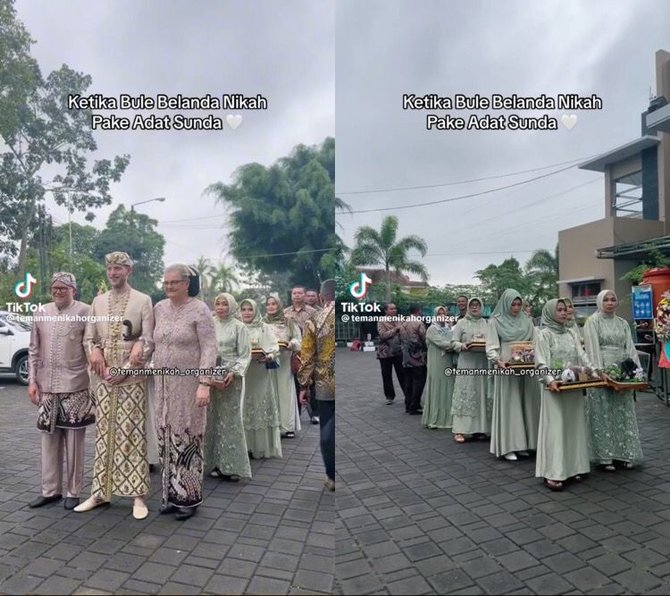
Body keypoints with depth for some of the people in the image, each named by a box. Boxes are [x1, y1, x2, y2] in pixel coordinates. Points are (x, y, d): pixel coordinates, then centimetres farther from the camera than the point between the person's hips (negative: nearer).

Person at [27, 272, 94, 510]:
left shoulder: (84, 312, -6)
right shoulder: (41, 313, 8)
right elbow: (33, 350, 12)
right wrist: (32, 380, 5)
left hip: (74, 386, -4)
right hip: (46, 386, 5)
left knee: (73, 441, 4)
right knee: (49, 440, 12)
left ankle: (73, 492, 15)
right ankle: (50, 490, 24)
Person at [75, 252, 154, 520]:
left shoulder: (143, 300, -2)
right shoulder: (98, 301, 11)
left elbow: (149, 341, -7)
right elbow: (88, 337, 12)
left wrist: (124, 371, -13)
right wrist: (93, 351, -10)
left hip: (132, 379, -4)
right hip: (103, 378, 4)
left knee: (132, 435, 0)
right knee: (104, 434, 9)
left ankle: (138, 496, 8)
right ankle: (100, 493, 20)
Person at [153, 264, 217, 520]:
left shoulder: (199, 310, -11)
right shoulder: (159, 308, 7)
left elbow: (209, 349, -15)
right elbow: (155, 342, 15)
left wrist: (204, 384, -22)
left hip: (189, 384, -6)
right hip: (164, 384, 6)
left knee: (187, 438, 0)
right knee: (167, 437, 11)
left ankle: (190, 497, 14)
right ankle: (172, 493, 24)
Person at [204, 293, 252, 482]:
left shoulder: (239, 326, 0)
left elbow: (245, 354, -2)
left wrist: (233, 373, -15)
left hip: (231, 378, -2)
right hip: (210, 377, 3)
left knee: (230, 419, 1)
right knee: (212, 419, 6)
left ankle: (231, 465, 8)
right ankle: (215, 463, 17)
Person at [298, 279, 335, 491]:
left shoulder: (314, 321, -3)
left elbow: (307, 357, -2)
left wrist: (304, 385, 6)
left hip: (326, 386, -1)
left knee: (328, 432, 10)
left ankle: (332, 477, 18)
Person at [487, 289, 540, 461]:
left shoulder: (527, 320, 10)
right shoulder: (495, 321, -1)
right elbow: (491, 347, -6)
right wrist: (498, 361, -24)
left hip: (526, 368, 4)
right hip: (506, 368, -4)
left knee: (525, 404, 7)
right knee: (508, 406, -2)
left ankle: (522, 443, 17)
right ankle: (508, 446, 2)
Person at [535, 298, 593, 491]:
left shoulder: (571, 334, 14)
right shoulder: (544, 334, -4)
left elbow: (582, 356, 11)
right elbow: (541, 362, -12)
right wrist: (550, 380, -25)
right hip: (555, 387, -6)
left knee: (573, 427, 9)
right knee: (555, 428, -5)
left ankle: (572, 467, 20)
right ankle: (552, 473, -2)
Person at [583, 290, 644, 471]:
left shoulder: (622, 323, 13)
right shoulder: (593, 321, -3)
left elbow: (630, 348, 10)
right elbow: (593, 349, -10)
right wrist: (600, 373, -18)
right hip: (602, 373, -5)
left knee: (623, 413, 8)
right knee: (603, 414, 0)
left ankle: (623, 453, 18)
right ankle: (605, 456, 7)